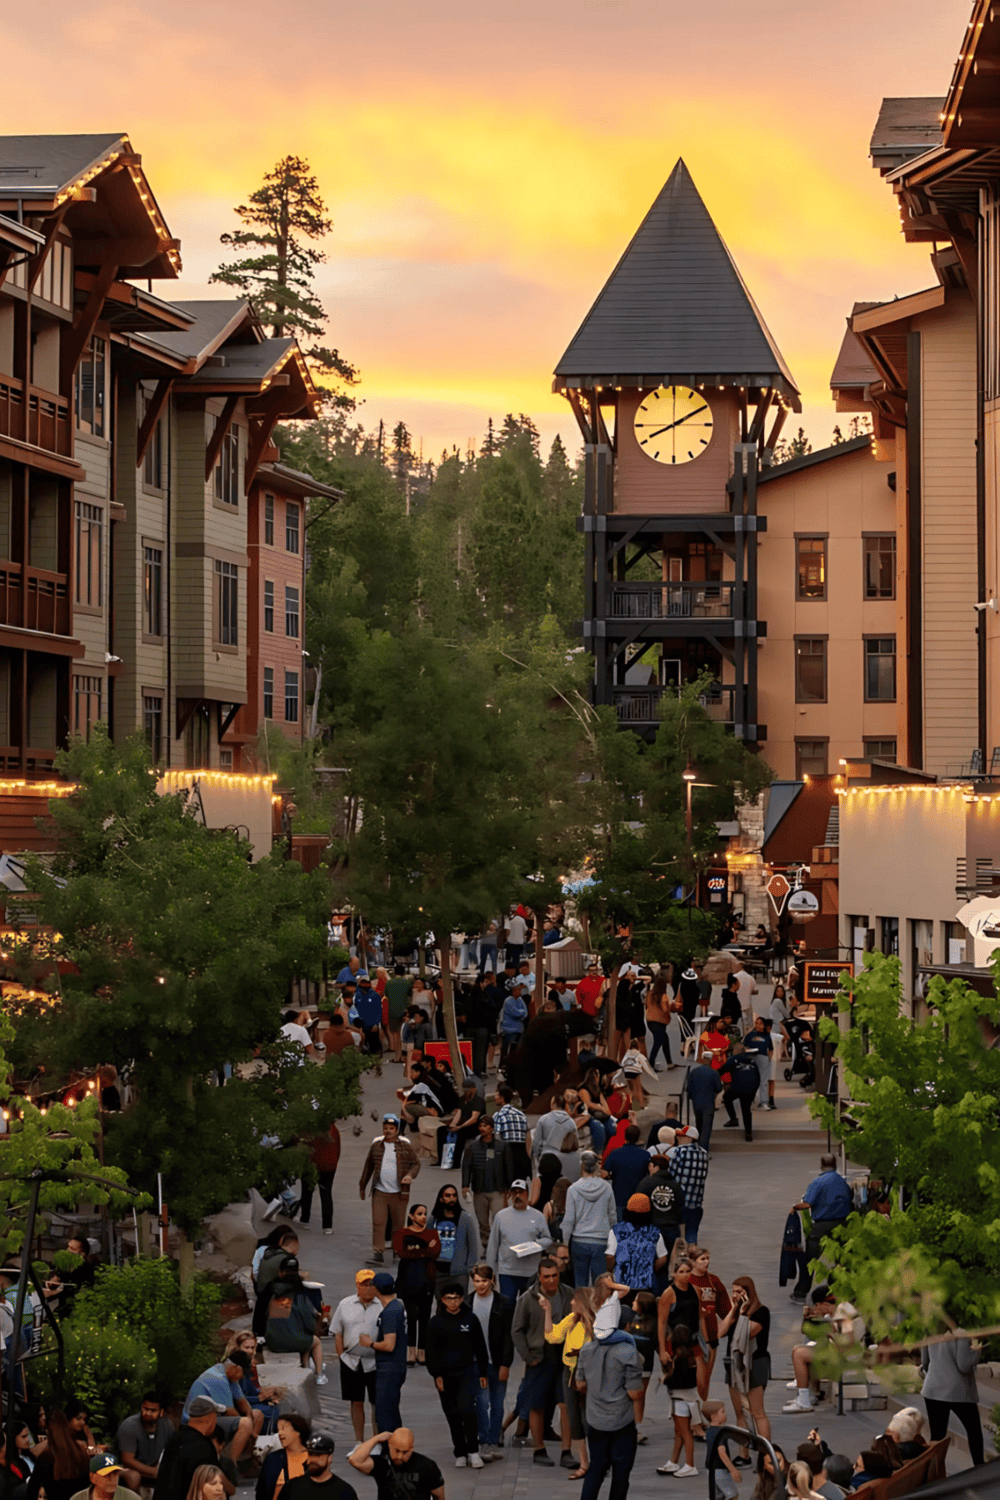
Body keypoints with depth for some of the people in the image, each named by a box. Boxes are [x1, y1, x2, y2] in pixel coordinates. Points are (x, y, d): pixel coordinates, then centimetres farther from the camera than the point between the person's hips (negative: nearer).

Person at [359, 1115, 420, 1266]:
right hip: (379, 1191, 1)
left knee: (399, 1224, 7)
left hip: (399, 1193, -1)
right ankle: (378, 1252, -7)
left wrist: (410, 1175, -16)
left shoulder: (405, 1146, 1)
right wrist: (362, 1186, 20)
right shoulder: (376, 1145, 6)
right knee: (378, 1222, -8)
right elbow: (368, 1166, 16)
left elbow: (415, 1164, 6)